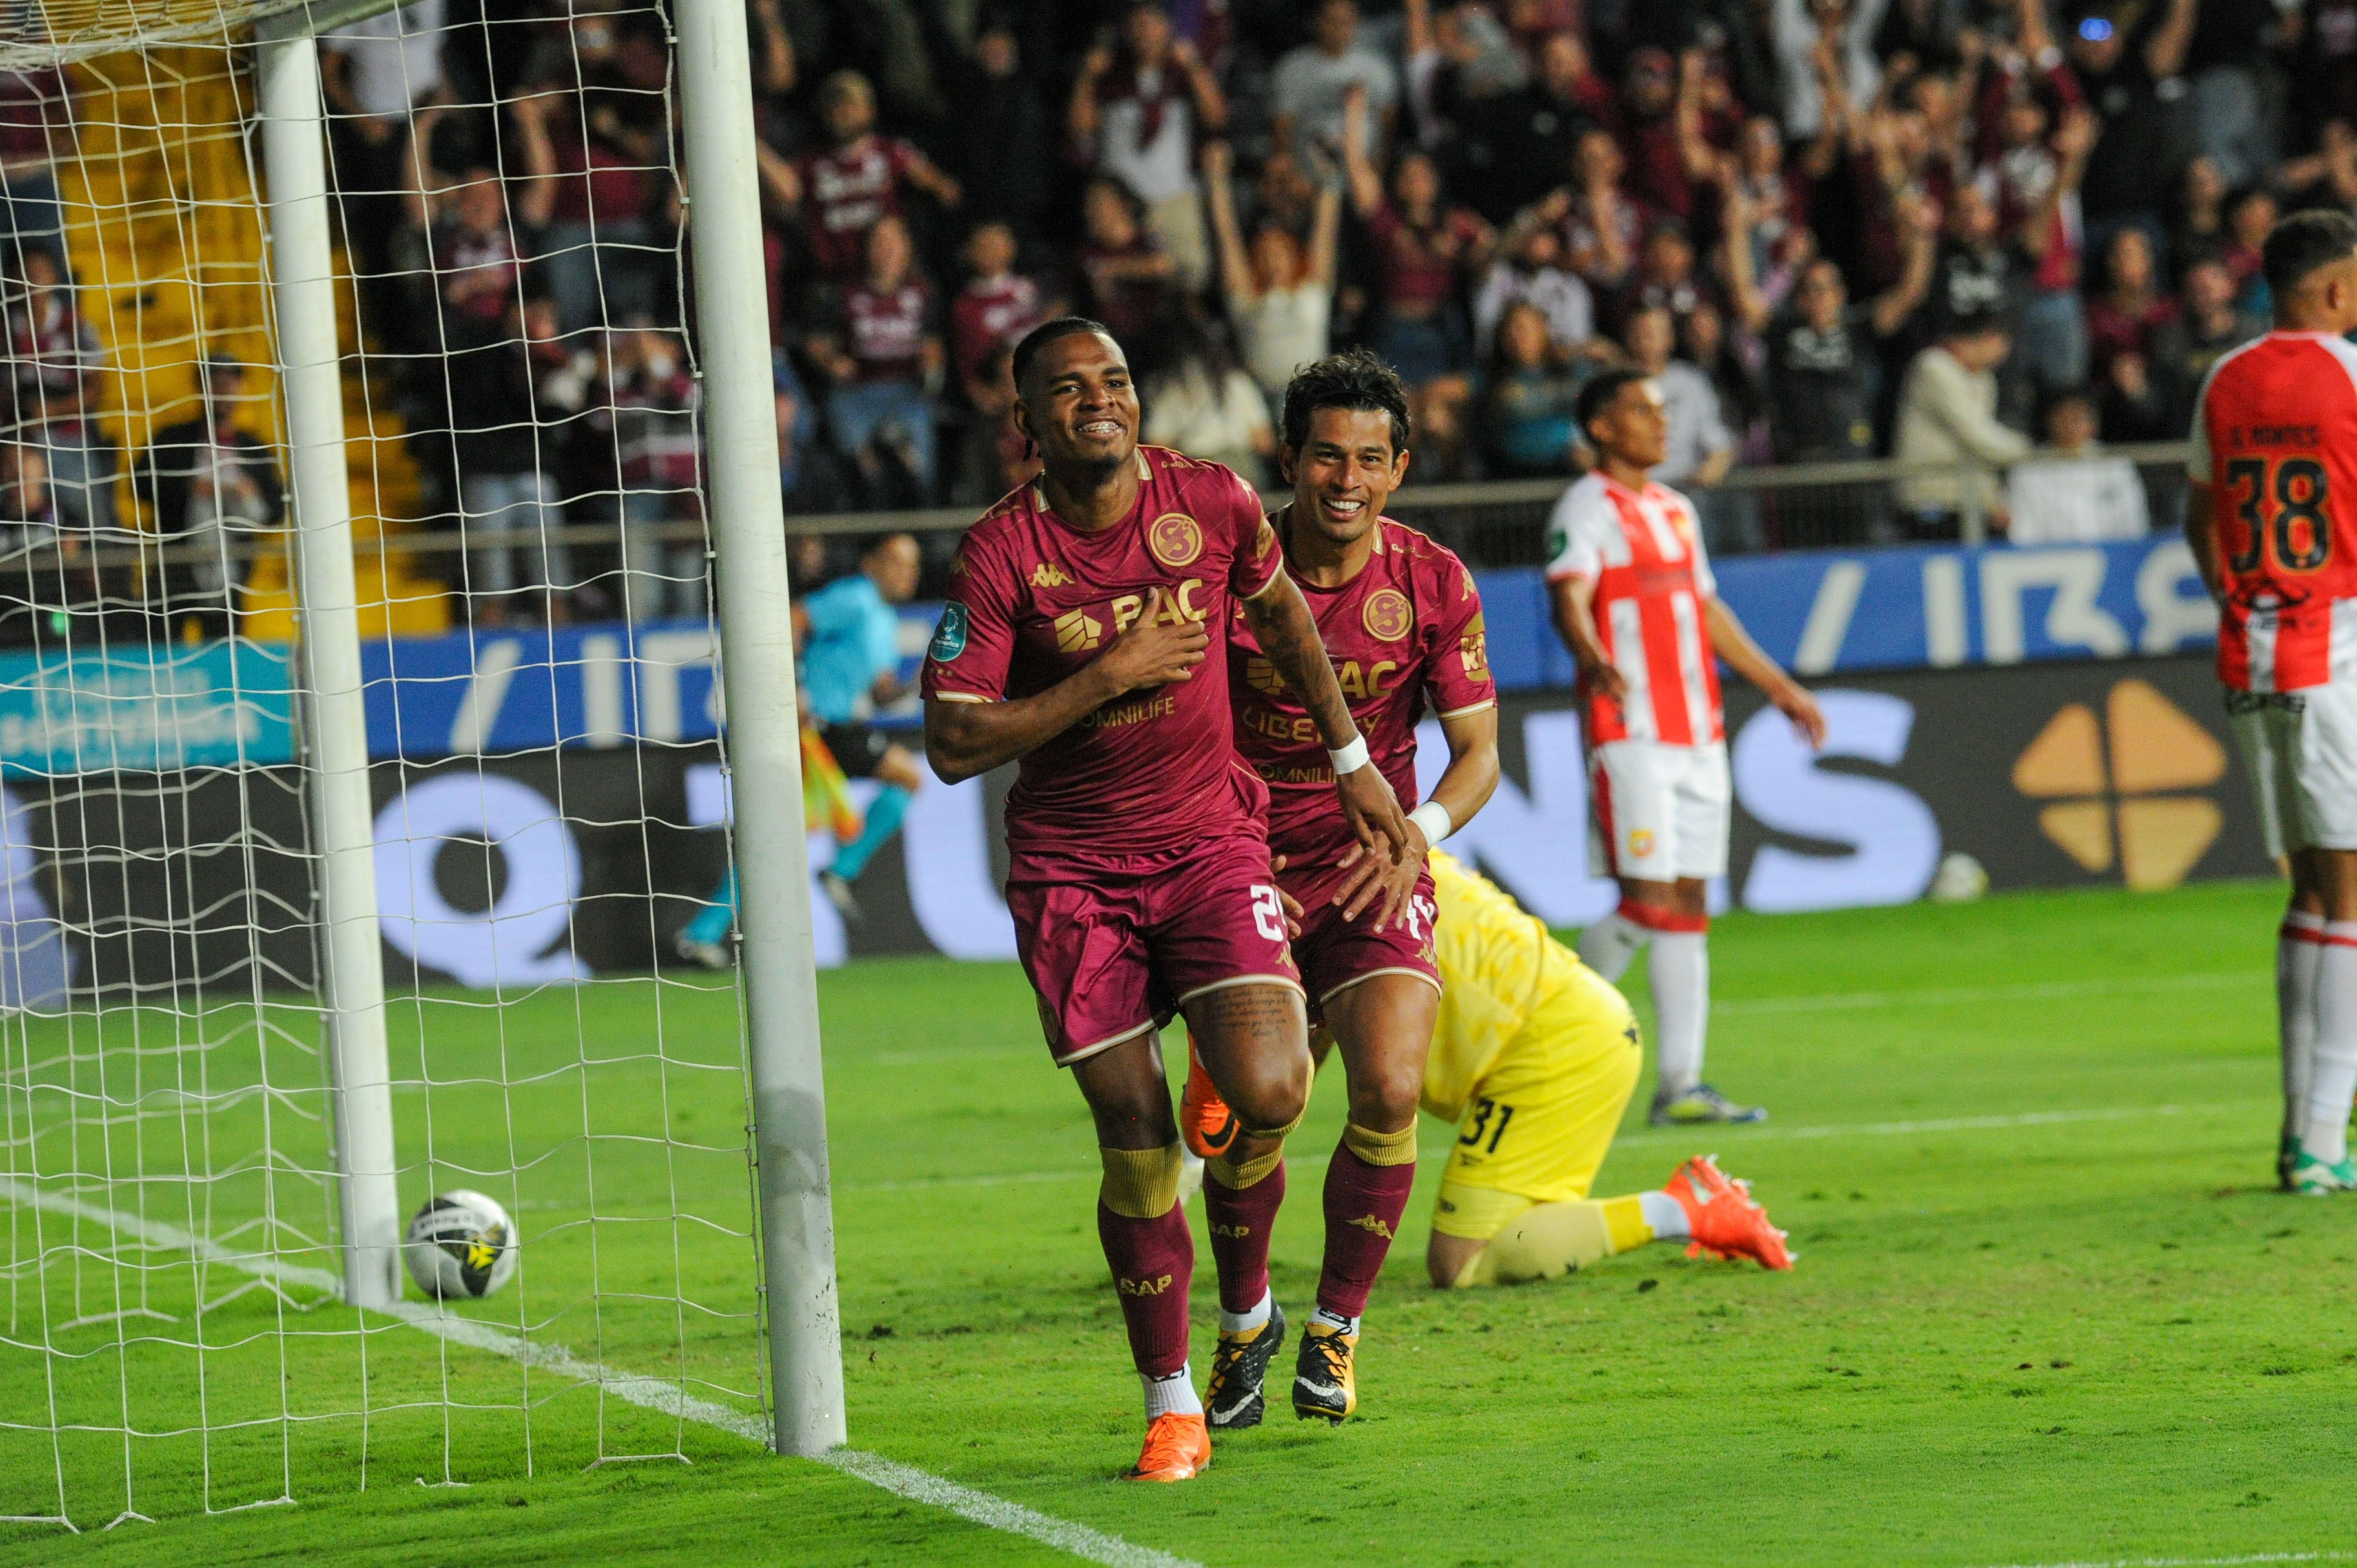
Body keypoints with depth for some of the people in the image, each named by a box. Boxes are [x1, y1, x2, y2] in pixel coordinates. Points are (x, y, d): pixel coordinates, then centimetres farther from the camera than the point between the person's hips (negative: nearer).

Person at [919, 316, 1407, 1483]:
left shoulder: (1212, 503, -4)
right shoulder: (1000, 554, -12)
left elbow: (1279, 609, 18)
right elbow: (952, 744, -14)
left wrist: (1351, 760, 23)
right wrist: (1108, 676, -20)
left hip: (1210, 842, 1)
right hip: (1070, 871, -1)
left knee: (1267, 1095, -17)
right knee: (1135, 1137, -5)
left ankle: (1245, 1302, 13)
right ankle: (1171, 1407, 9)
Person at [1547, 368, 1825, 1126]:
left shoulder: (1675, 510, 20)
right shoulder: (1589, 507, -5)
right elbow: (1569, 598, -20)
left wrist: (1779, 687, 31)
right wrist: (1595, 662, -40)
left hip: (1697, 735, 8)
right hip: (1630, 733, -8)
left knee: (1689, 906, 4)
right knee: (1649, 904, -14)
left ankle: (1680, 1084, 5)